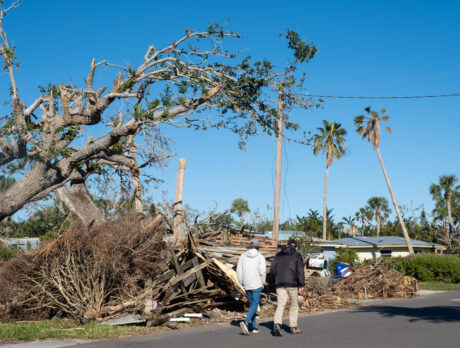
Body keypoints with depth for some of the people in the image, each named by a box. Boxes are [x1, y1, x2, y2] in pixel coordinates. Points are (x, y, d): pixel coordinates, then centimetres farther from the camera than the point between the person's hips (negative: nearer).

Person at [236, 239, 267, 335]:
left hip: (246, 285, 4)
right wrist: (262, 283, 1)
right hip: (257, 284, -4)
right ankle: (245, 322, -26)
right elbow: (262, 271, -12)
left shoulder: (243, 256, 5)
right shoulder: (260, 257, -5)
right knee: (255, 305, -4)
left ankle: (254, 326, 17)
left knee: (251, 304, 16)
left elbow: (239, 270, 2)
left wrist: (241, 283, 10)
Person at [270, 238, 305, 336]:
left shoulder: (278, 255, 14)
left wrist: (275, 280, 20)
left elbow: (272, 270, 10)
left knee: (280, 304, -1)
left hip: (280, 284, 3)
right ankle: (293, 327, 16)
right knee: (294, 305, 11)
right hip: (292, 284, -3)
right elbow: (300, 270, -7)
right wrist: (301, 284, -7)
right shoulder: (297, 255, 2)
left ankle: (277, 324, -22)